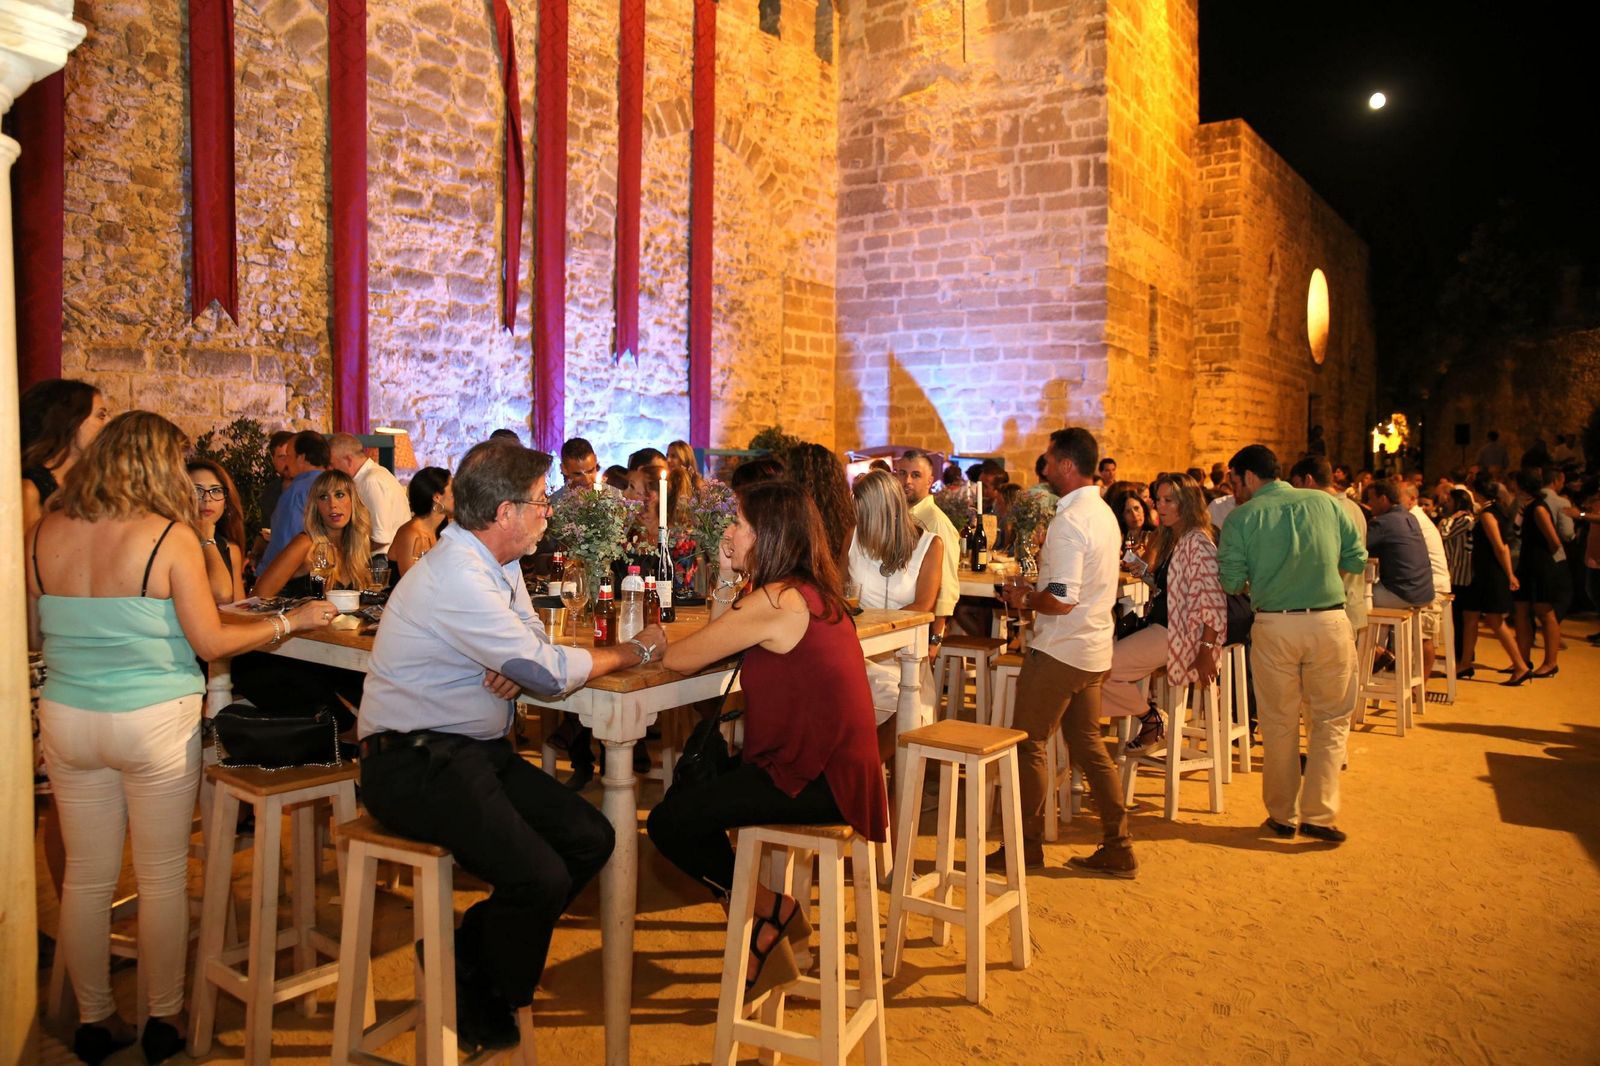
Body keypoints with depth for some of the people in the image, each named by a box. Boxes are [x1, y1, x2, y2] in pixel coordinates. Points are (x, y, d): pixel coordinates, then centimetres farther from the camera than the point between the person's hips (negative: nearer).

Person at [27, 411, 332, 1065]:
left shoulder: (45, 533, -1)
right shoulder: (170, 536, -14)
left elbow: (34, 626, 12)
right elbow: (210, 642, -10)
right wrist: (289, 622, 2)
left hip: (67, 718, 4)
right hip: (153, 723, -4)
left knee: (86, 878, 15)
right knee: (162, 879, 10)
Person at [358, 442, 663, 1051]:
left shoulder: (498, 565, 9)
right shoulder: (458, 578, -22)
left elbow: (531, 645, 14)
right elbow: (550, 672, -21)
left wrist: (517, 670, -12)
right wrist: (635, 652, -6)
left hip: (475, 750, 9)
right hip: (414, 765, -9)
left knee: (592, 840, -3)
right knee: (540, 878, -23)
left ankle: (467, 952, 14)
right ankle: (480, 1005, 7)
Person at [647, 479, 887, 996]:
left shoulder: (775, 601, -20)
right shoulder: (810, 591, 9)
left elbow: (679, 658, -16)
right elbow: (722, 633, 15)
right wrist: (733, 569, 9)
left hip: (814, 780, -10)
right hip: (836, 765, 10)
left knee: (668, 821, -9)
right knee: (696, 775, 21)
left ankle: (766, 908, 10)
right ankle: (770, 909, 23)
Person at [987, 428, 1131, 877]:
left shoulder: (1069, 522, -20)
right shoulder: (1105, 514, 11)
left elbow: (1062, 600, -25)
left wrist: (1025, 600, -7)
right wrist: (1036, 593, 13)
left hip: (1058, 652, -9)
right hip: (1094, 650, 9)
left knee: (1028, 746, 3)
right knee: (1087, 744, 16)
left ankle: (1027, 845, 13)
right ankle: (1117, 847, 20)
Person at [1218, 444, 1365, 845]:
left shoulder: (1242, 518, -2)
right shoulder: (1324, 502, 5)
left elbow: (1230, 581, -5)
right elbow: (1357, 558, 7)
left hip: (1274, 626, -1)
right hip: (1329, 621, 1)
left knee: (1279, 722, 12)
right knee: (1331, 718, 13)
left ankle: (1282, 815, 21)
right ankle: (1318, 813, 9)